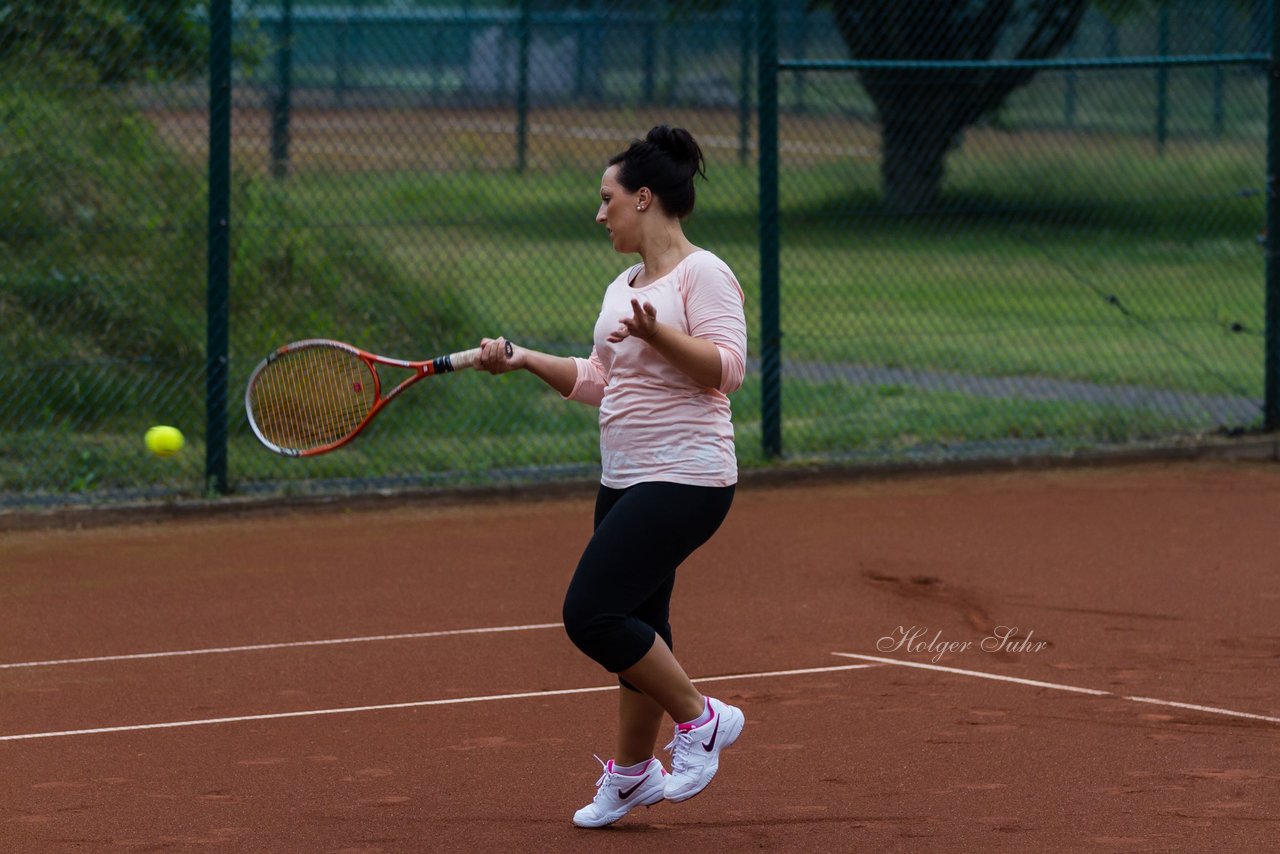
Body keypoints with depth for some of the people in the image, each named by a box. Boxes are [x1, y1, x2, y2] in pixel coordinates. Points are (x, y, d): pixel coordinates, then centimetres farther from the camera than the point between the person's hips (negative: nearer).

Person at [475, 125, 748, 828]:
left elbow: (726, 368, -21)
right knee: (637, 627, 13)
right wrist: (524, 360, 13)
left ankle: (700, 718, 0)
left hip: (682, 482, -9)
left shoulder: (704, 274, -11)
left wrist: (658, 334, -35)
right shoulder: (623, 287, 16)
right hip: (625, 482, 9)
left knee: (590, 615, -16)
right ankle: (631, 773, 25)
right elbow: (599, 381, 23)